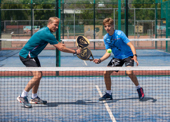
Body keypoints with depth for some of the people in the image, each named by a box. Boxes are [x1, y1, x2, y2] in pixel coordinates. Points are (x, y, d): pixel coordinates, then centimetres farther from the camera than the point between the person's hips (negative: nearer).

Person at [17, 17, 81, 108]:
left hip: (32, 55, 11)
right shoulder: (47, 34, -23)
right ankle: (22, 97, -13)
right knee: (37, 75, -21)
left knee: (39, 75, 16)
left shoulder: (45, 31, 9)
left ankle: (34, 98, 26)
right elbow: (60, 48, -22)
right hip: (26, 55, -11)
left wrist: (58, 44, 12)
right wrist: (75, 51, -15)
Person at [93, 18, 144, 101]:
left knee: (129, 72, -30)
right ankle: (108, 93, 11)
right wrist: (100, 60, -15)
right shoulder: (105, 38, -3)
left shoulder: (119, 34, -19)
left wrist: (135, 56, -36)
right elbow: (108, 52, 0)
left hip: (128, 55, -5)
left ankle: (139, 89, -6)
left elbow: (130, 45, -22)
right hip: (117, 57, 6)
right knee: (106, 73, -6)